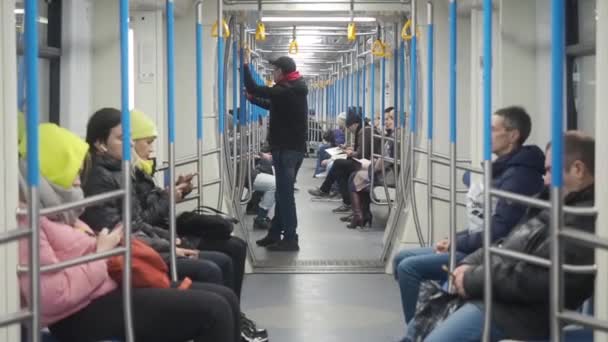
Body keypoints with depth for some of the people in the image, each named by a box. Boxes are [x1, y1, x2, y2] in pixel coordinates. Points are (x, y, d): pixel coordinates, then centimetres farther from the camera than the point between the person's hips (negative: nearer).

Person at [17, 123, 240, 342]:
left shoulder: (53, 206, 17)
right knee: (213, 311, -17)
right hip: (85, 314, -11)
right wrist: (101, 254, -13)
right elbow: (52, 298, -24)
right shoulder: (25, 218, -15)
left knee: (225, 299, 3)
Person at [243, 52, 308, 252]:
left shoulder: (286, 91, -18)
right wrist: (251, 98, 28)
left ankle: (290, 239, -6)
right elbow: (273, 106, 29)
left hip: (286, 149, -10)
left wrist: (246, 66, -7)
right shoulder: (294, 90, 14)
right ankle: (275, 234, 20)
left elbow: (255, 89, -19)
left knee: (285, 193, -7)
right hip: (294, 147, 10)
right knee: (283, 192, 13)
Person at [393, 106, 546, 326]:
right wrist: (455, 239, 4)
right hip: (474, 246, 11)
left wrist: (457, 243, -13)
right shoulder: (503, 169, 15)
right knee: (401, 259, 8)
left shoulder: (518, 175, -18)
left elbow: (499, 233, -24)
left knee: (408, 267, -19)